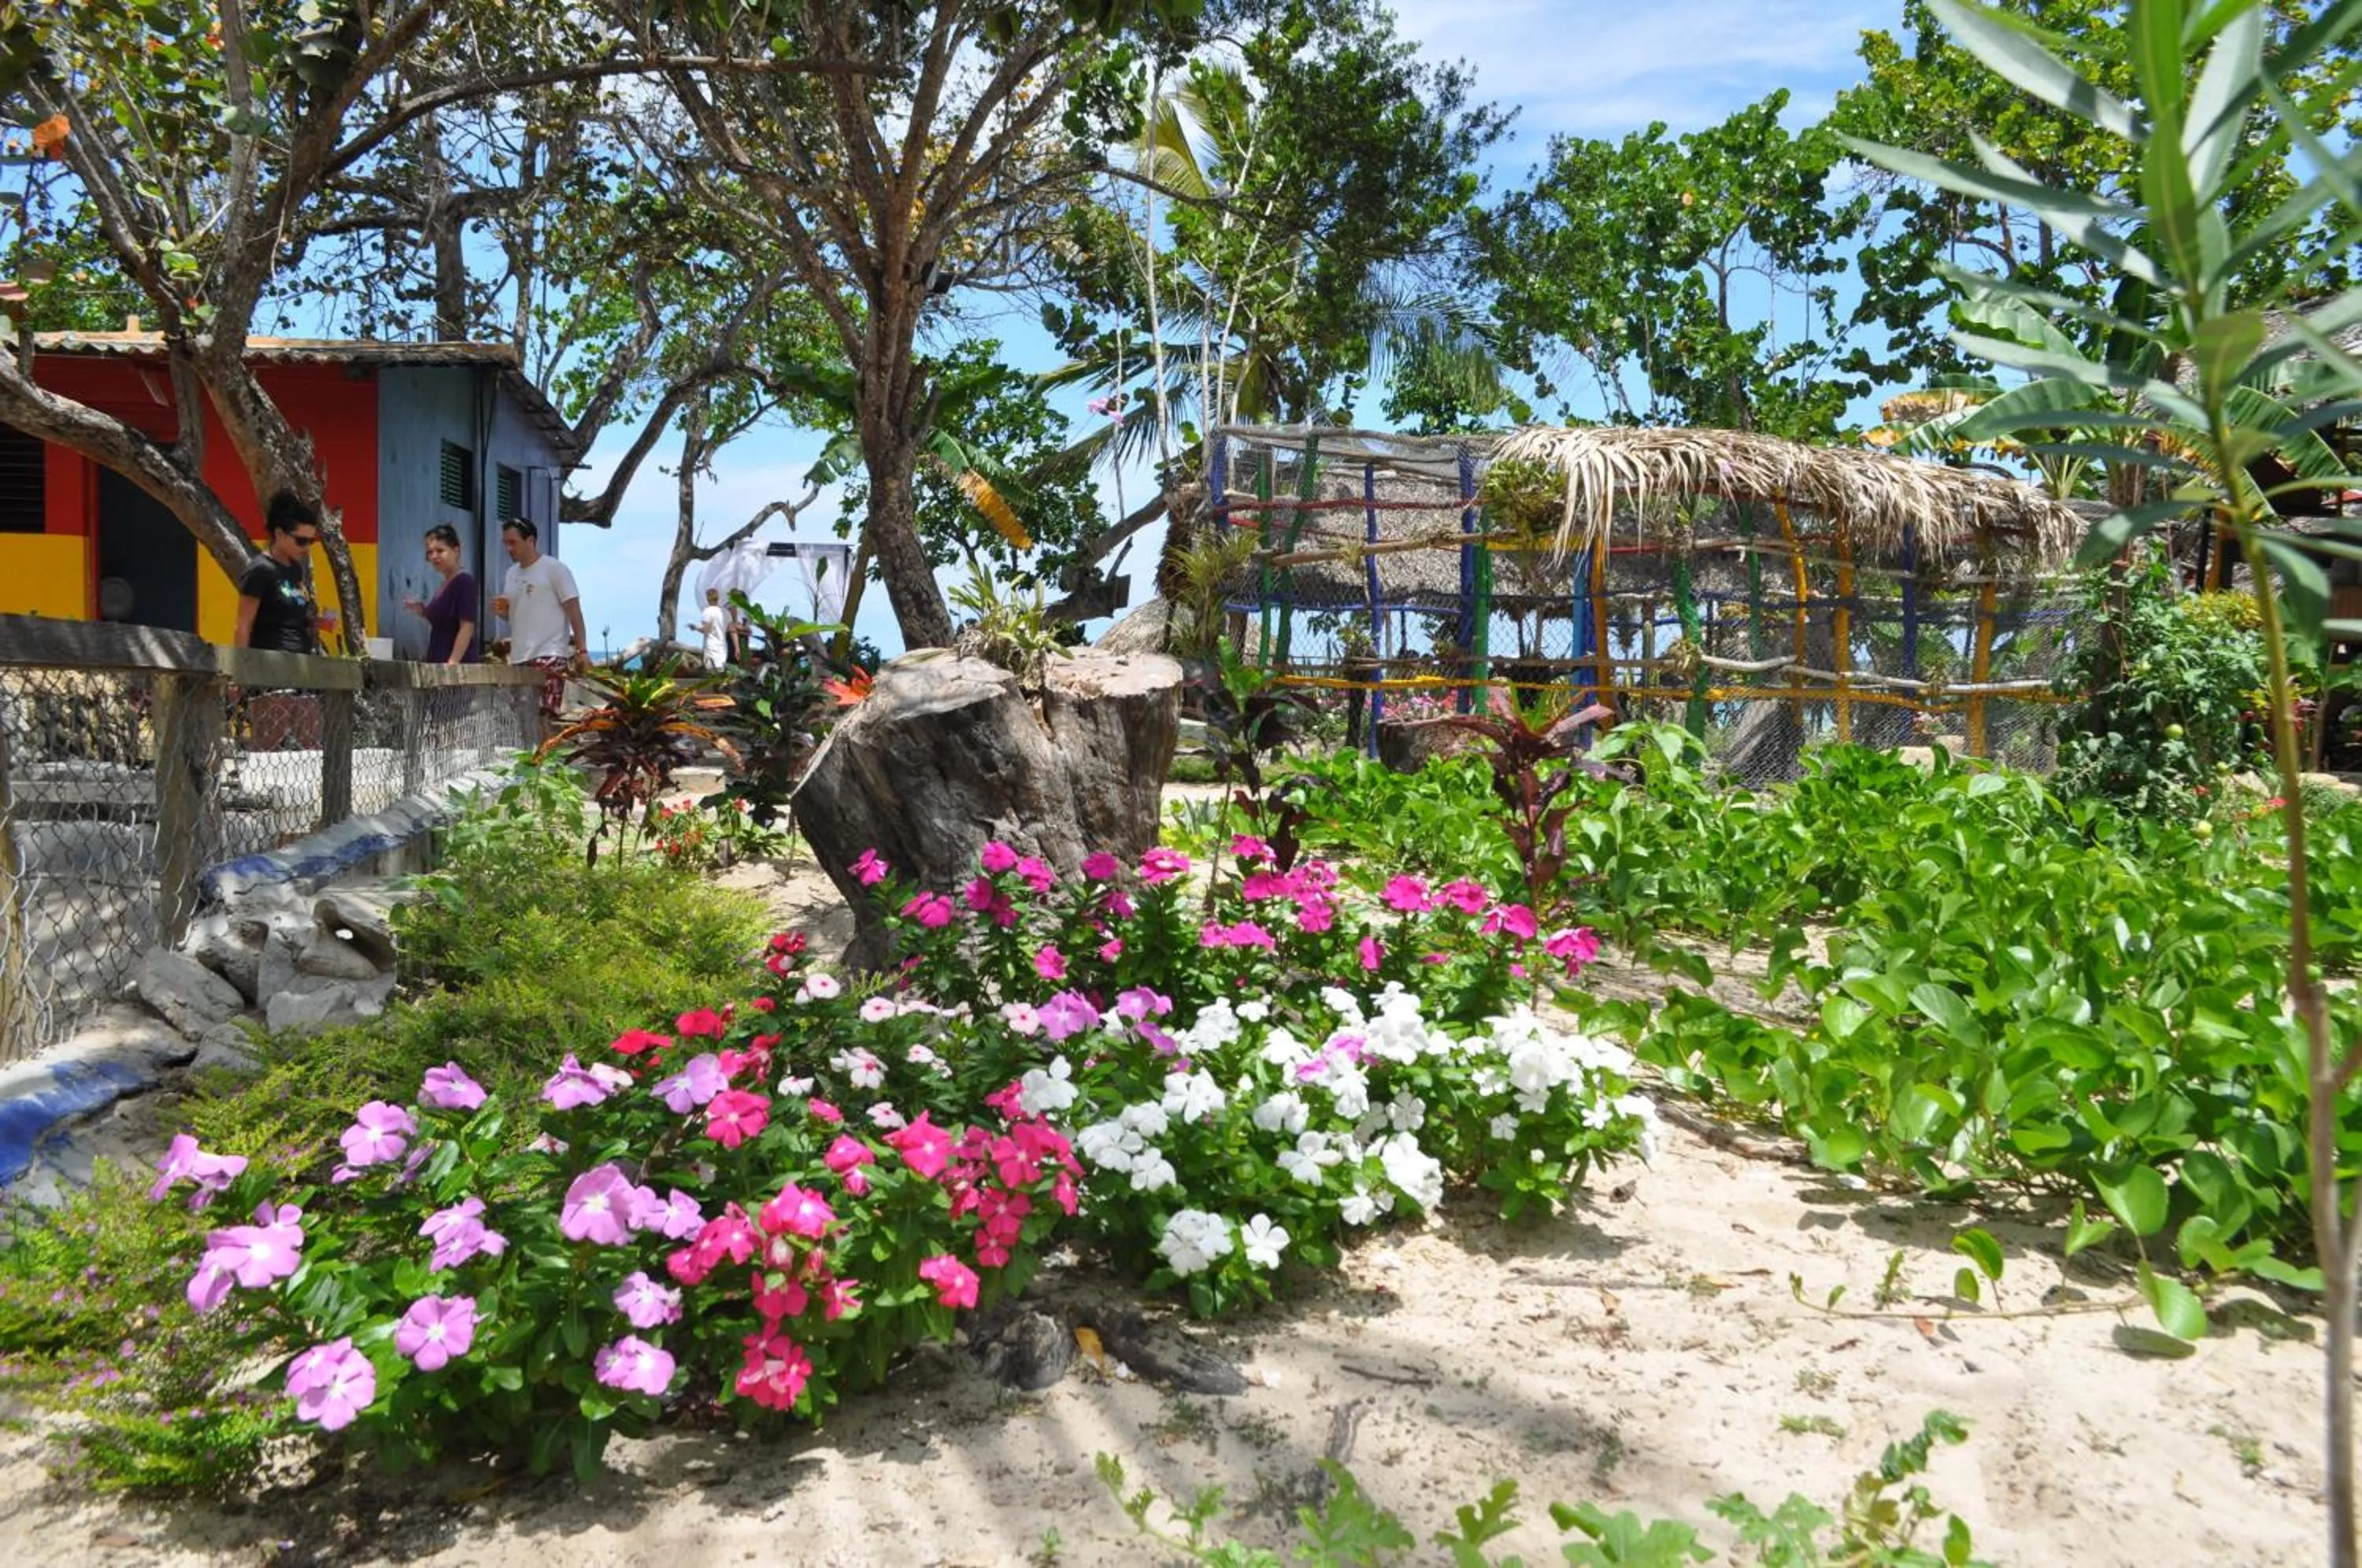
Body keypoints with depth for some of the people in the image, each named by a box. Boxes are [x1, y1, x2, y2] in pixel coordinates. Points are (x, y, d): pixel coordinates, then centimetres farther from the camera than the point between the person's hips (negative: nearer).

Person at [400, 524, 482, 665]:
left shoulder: (464, 582, -12)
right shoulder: (443, 586, 14)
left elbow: (467, 627, -18)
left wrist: (453, 662, -24)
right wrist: (422, 612, 7)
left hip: (461, 664, -9)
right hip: (438, 661, 9)